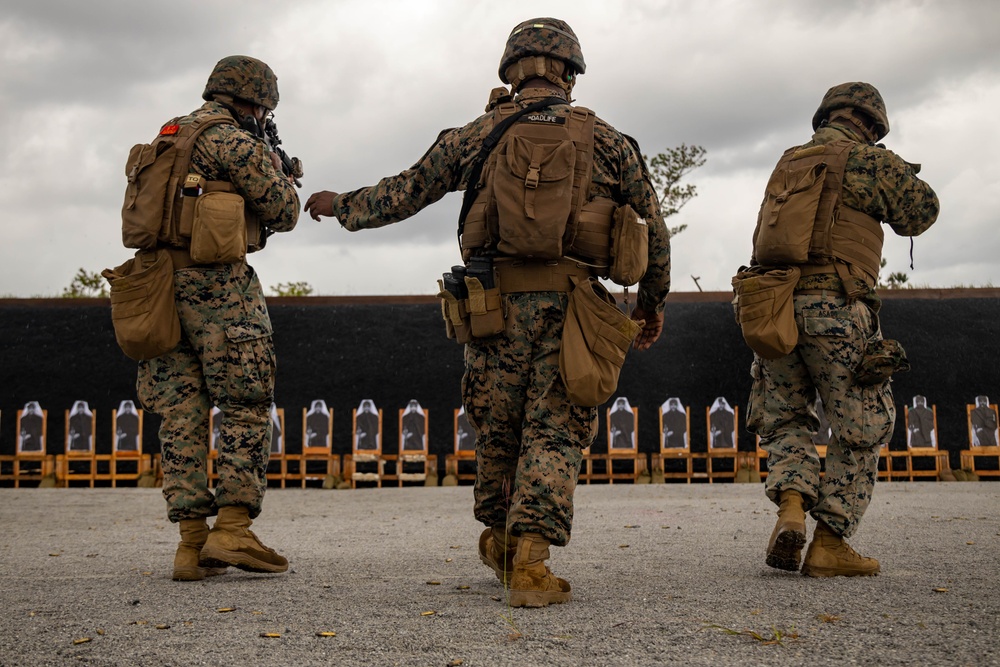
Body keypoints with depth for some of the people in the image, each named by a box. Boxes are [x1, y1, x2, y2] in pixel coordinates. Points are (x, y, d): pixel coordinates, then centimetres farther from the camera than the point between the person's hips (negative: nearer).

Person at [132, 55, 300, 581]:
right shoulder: (237, 142, -6)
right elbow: (283, 214, -2)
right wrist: (275, 169, 19)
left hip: (159, 282, 7)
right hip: (215, 285, -7)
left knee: (180, 413, 5)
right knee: (246, 405, -1)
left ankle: (192, 541, 4)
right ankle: (232, 529, -7)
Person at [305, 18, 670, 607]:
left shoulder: (478, 135, 9)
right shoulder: (605, 140, 8)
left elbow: (402, 193, 16)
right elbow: (653, 228, 13)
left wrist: (341, 204, 34)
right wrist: (653, 300, 27)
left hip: (496, 301, 1)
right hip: (571, 305, -1)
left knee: (497, 428, 16)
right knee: (553, 432, 1)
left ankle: (501, 541, 33)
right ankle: (530, 560, -11)